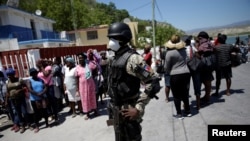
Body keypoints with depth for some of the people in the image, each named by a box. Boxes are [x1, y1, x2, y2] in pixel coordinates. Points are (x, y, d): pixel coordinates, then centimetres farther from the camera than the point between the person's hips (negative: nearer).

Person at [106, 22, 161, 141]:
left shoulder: (132, 58, -20)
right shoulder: (116, 58, 7)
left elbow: (153, 83, -25)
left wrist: (138, 108, -22)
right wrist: (113, 106, 18)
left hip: (128, 111, -8)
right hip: (116, 110, 8)